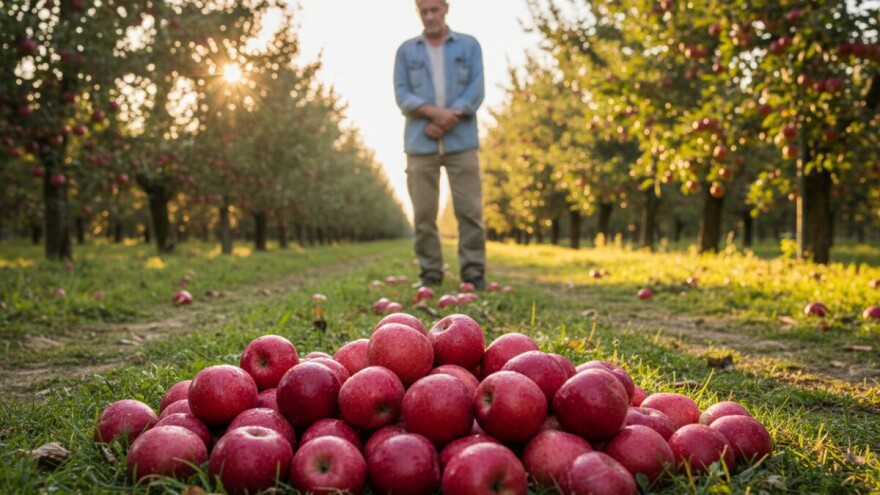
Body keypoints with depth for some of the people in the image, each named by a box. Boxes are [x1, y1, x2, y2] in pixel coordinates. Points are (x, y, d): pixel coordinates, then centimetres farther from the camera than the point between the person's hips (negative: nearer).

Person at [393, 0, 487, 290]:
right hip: (421, 143, 1)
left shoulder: (469, 45, 11)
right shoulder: (406, 50, 12)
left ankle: (473, 271, 1)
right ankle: (430, 272, 8)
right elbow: (402, 95, 1)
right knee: (424, 212, 0)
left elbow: (476, 90, 1)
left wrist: (448, 119, -12)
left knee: (469, 209, -5)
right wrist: (435, 112, -15)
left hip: (461, 141, -1)